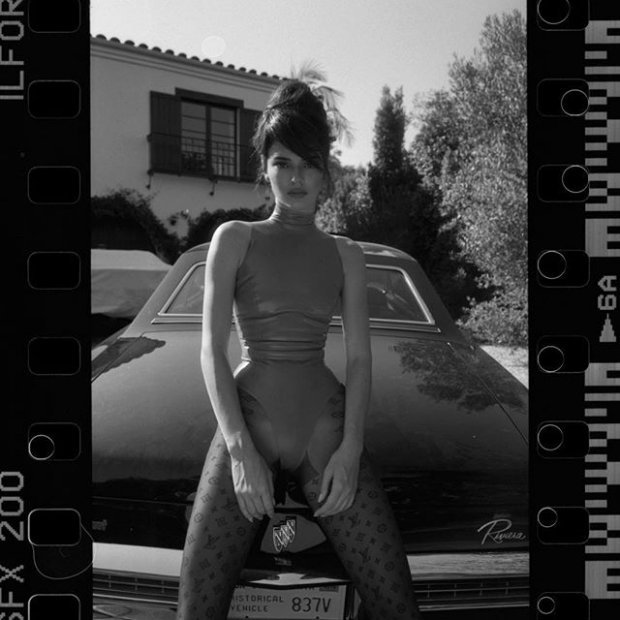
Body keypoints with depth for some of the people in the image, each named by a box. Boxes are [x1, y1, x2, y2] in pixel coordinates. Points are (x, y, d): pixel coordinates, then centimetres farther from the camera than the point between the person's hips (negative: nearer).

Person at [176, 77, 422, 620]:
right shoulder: (234, 240, 6)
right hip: (246, 427, -1)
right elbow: (212, 350, -1)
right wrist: (241, 450, -11)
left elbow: (360, 358, 7)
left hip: (326, 427, 1)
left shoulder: (346, 255, 11)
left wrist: (350, 449, -7)